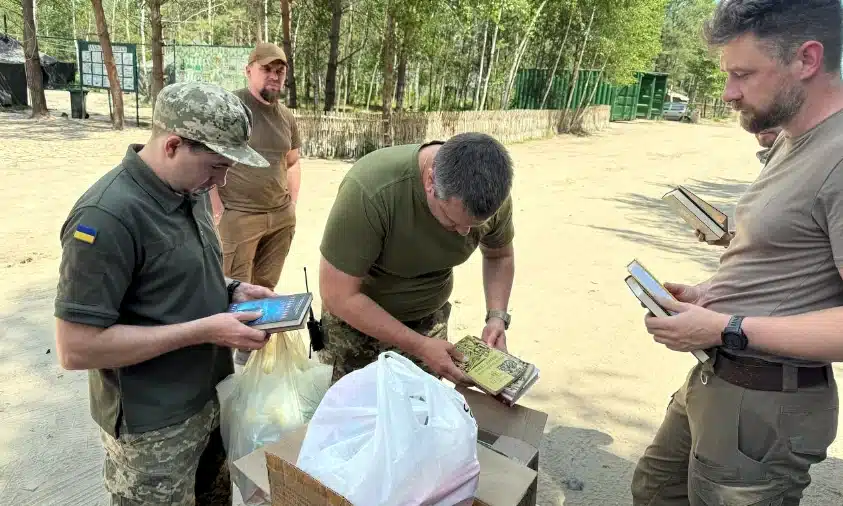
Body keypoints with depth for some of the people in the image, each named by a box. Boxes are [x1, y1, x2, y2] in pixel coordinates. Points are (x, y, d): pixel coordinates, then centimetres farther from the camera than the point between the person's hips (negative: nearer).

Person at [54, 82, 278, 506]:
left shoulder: (190, 188, 0)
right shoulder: (107, 217, -27)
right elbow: (76, 347, -26)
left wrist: (231, 291, -4)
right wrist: (204, 330, -26)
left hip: (212, 397, 8)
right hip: (154, 427, -7)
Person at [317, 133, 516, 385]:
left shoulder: (491, 192, -19)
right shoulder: (368, 190, -34)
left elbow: (500, 255, 3)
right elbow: (339, 295, -27)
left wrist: (497, 316, -13)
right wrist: (419, 346, -27)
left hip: (429, 320, 3)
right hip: (356, 319, -3)